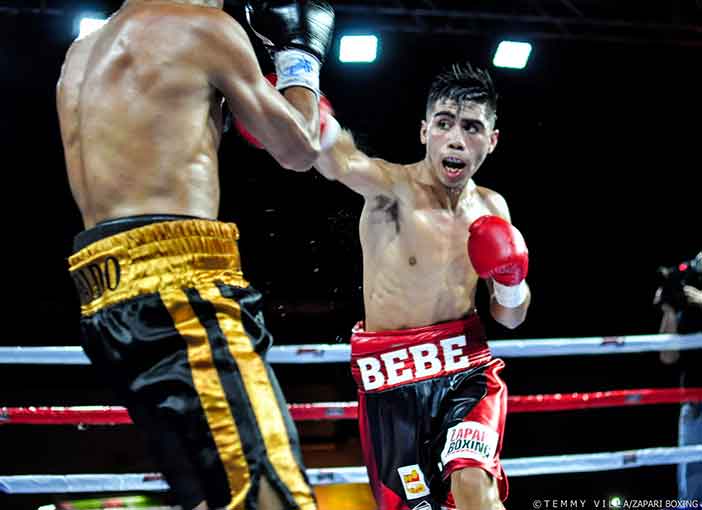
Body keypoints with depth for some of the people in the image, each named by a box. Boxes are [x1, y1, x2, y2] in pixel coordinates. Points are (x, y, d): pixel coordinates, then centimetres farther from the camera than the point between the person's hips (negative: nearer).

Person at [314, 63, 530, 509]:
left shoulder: (491, 207, 4)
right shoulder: (391, 187, -13)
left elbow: (512, 318, 12)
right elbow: (333, 157, -39)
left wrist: (511, 281, -10)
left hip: (466, 365, 3)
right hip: (392, 377, -3)